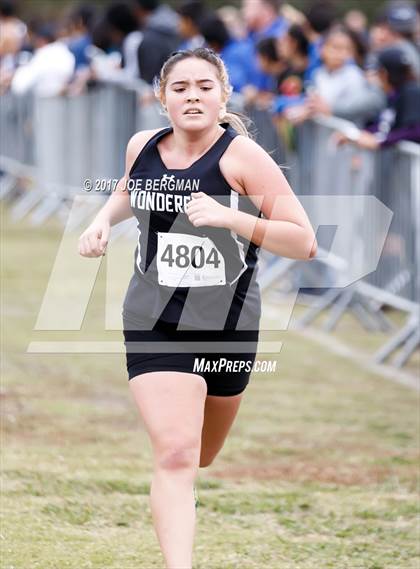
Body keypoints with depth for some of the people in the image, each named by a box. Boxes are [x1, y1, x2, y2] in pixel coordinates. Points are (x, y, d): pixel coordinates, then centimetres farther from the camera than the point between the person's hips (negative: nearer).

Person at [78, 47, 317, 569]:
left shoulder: (243, 157, -13)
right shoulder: (142, 148, 0)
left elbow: (304, 243, -17)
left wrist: (228, 216, -28)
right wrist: (103, 221, 6)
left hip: (228, 326, 0)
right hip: (153, 323, 1)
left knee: (201, 457, 20)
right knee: (175, 454, -18)